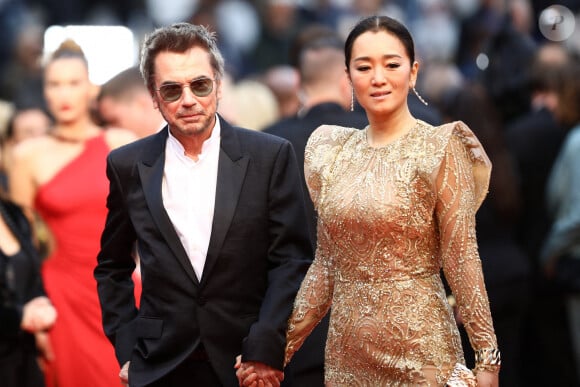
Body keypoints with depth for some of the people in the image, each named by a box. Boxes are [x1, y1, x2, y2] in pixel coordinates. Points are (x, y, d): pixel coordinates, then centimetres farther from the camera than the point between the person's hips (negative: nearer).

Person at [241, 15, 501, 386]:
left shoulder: (439, 149, -6)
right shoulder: (332, 154, 8)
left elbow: (462, 259, -10)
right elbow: (326, 264, 12)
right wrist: (280, 348, 7)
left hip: (418, 346, -5)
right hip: (346, 350, 5)